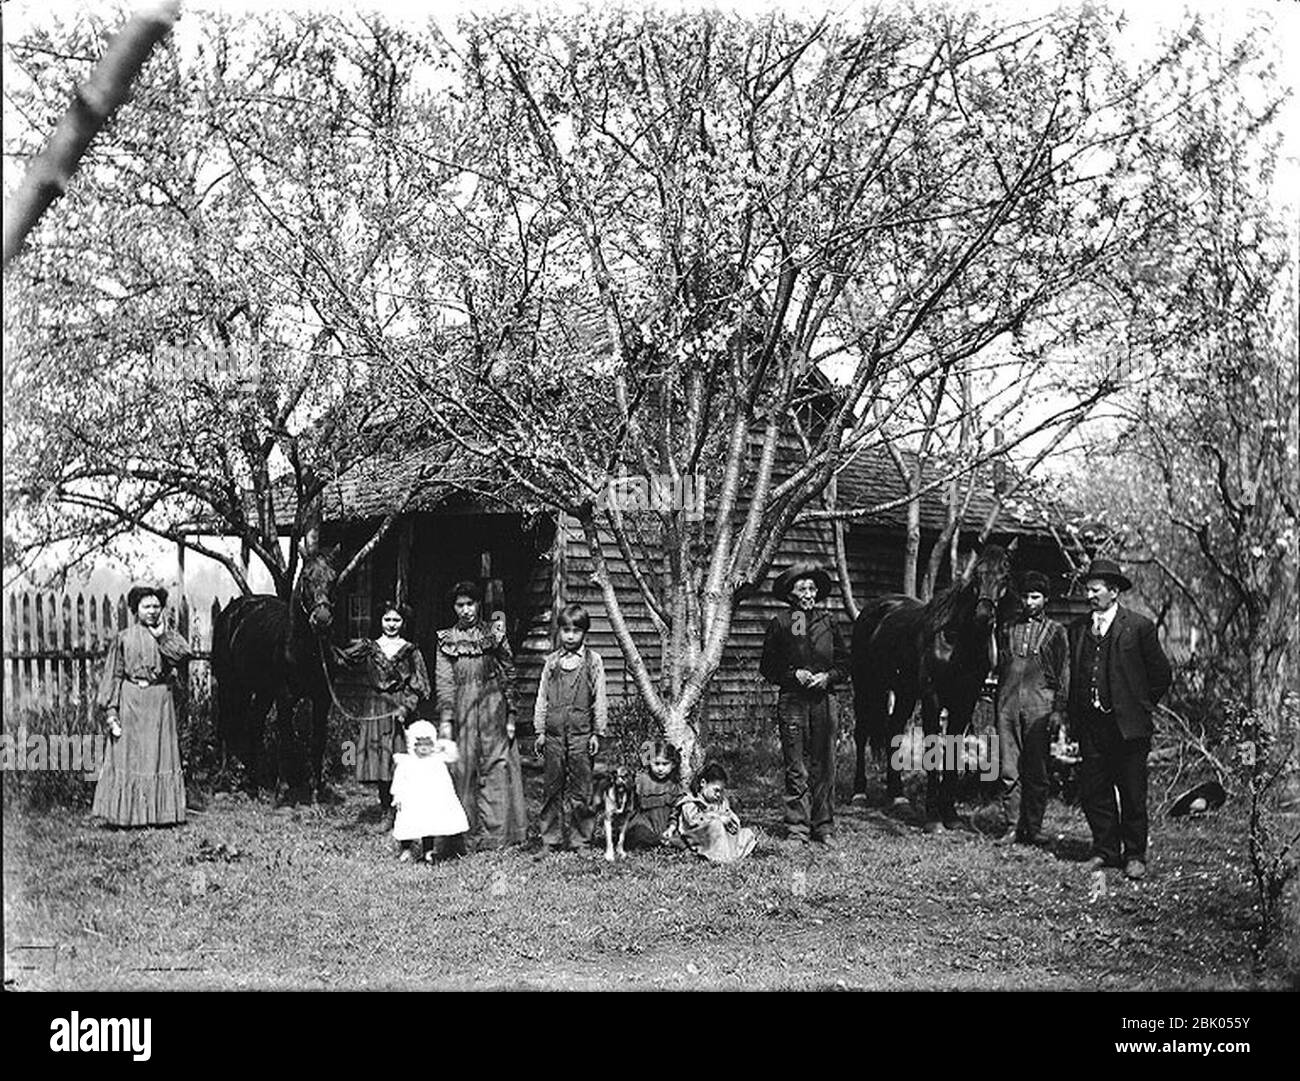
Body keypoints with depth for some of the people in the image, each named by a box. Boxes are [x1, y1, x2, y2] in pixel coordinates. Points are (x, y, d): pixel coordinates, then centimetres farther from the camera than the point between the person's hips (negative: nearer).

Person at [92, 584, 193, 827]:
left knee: (160, 754, 1)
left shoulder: (168, 636, 10)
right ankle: (126, 814, 2)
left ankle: (160, 812, 5)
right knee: (128, 756, -2)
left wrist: (161, 635, -7)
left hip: (160, 700, 2)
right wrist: (110, 709, -6)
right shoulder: (123, 638, 4)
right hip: (131, 700, -2)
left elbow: (183, 654, -9)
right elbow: (113, 675, 2)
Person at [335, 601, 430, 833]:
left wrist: (405, 707, -11)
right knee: (378, 762, 1)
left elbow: (418, 687, 4)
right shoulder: (368, 647, 9)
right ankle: (386, 813, 10)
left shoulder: (410, 651, 6)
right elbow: (342, 657, -7)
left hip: (400, 711, -2)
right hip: (374, 711, 2)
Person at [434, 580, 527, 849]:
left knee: (496, 766, -5)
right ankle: (465, 830, 9)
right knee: (463, 769, 2)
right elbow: (444, 682, 3)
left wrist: (511, 716, 1)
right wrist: (446, 719, -7)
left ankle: (496, 832, -2)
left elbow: (509, 675, 6)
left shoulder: (494, 635, 5)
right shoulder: (446, 640, 8)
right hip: (462, 712, 1)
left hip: (493, 708, -1)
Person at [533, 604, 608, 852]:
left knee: (580, 788, 0)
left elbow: (600, 699, 3)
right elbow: (542, 698, 12)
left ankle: (579, 839, 8)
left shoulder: (593, 661, 4)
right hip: (554, 731, 2)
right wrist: (540, 730, 7)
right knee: (552, 787, 5)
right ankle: (550, 839, 12)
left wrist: (597, 732, -1)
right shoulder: (552, 661, 10)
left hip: (581, 732, -2)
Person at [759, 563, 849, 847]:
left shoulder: (828, 622, 8)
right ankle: (797, 829, 5)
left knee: (824, 767, 4)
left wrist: (827, 677, -7)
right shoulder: (780, 624, 1)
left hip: (823, 700, 2)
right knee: (796, 769, -1)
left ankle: (824, 827, 12)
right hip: (792, 702, -2)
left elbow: (844, 664, 11)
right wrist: (794, 674, -11)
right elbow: (768, 668, 3)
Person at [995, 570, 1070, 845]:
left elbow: (1064, 674, 4)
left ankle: (1033, 828, 8)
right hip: (1009, 706, 2)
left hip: (1039, 707, -2)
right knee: (1009, 770, -2)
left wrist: (1059, 710, -4)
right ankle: (1011, 825, 2)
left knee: (1037, 772, 1)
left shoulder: (1055, 632, 7)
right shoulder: (1010, 628, 15)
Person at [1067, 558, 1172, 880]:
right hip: (1090, 724, 4)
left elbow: (1161, 674, 2)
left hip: (1127, 724, -4)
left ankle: (1134, 855, 13)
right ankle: (1105, 850, 19)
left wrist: (1141, 707, 5)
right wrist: (1074, 717, 10)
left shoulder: (1139, 627, -4)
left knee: (1132, 793, 2)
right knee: (1093, 790, 6)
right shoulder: (1078, 628, 10)